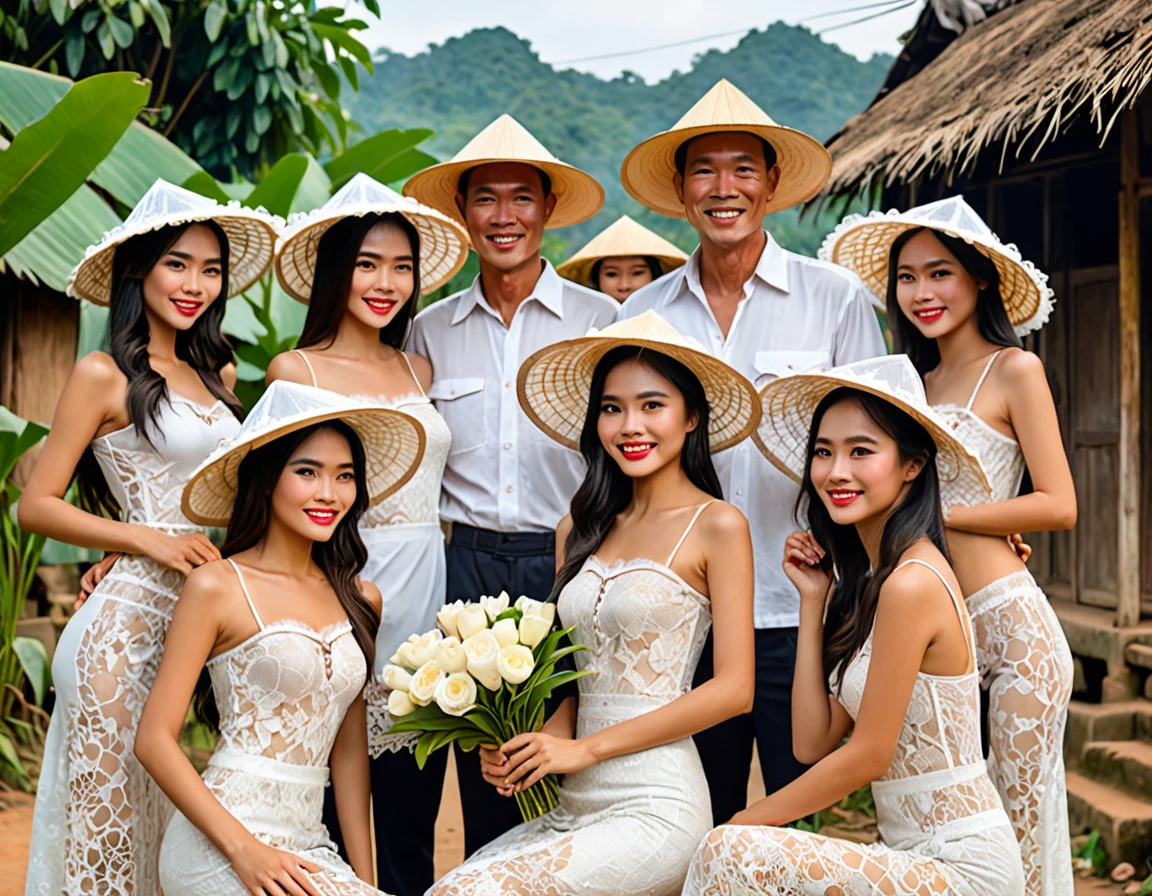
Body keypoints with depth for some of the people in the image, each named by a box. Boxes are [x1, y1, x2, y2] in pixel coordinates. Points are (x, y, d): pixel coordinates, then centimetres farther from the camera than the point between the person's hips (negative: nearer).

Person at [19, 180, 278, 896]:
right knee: (111, 816, -1)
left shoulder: (217, 369, 14)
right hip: (131, 622, -6)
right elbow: (37, 506, -4)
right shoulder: (105, 375, -4)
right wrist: (146, 540, -12)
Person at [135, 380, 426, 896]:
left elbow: (349, 750, 13)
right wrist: (244, 849, -16)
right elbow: (154, 740, -7)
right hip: (220, 847, -5)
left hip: (305, 849, 5)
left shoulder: (359, 601, 10)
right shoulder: (217, 587, -5)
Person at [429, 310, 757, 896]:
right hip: (573, 806, 5)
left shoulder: (717, 526, -4)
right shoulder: (579, 529, 14)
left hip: (655, 810, -5)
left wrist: (584, 748, -9)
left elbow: (734, 688, -9)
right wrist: (538, 743, -4)